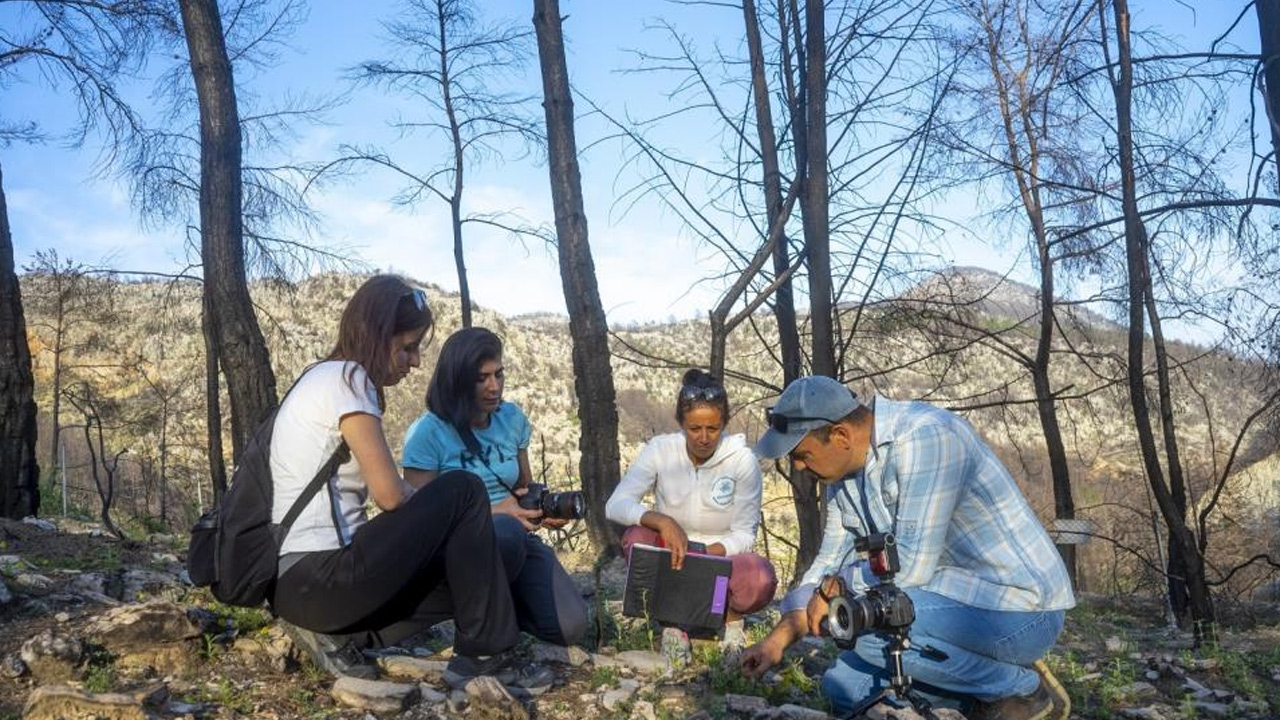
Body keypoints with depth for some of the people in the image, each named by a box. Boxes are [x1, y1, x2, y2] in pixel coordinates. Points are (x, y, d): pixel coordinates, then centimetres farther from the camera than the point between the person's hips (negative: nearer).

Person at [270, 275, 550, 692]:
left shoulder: (323, 379, 18)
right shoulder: (345, 378, -12)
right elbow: (391, 496, -16)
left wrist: (435, 511, 5)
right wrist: (440, 507, 5)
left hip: (297, 581, 10)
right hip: (320, 576, -10)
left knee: (468, 575, 14)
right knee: (463, 492, -5)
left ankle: (337, 635, 5)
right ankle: (486, 656, -1)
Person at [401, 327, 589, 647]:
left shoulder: (512, 418, 8)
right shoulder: (428, 432, -9)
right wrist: (493, 512, -19)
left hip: (518, 539, 5)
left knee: (570, 628, -17)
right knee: (505, 532, -40)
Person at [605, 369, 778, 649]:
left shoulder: (742, 460, -13)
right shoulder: (660, 450, -12)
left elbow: (744, 534, -11)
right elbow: (615, 505, -19)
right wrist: (662, 521, -37)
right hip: (670, 561, 1)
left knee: (761, 579, -33)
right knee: (637, 537, -30)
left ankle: (731, 617, 3)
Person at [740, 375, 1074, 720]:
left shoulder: (925, 437, -25)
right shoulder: (845, 471, 4)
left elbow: (911, 565, -29)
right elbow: (831, 562, 12)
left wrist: (835, 586, -12)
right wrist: (778, 639, 3)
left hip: (1022, 608, -9)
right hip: (958, 599, 9)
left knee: (870, 623, -28)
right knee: (843, 687, 6)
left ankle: (1022, 690, -7)